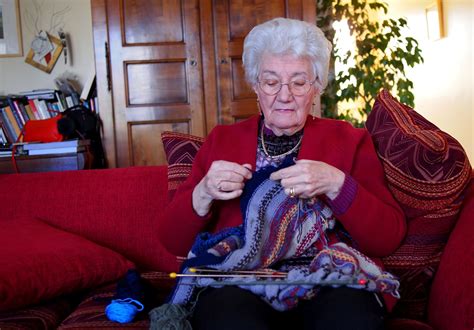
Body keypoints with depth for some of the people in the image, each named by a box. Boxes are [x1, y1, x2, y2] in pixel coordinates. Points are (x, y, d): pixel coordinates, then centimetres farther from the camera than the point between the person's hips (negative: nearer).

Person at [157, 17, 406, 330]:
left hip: (328, 282, 0)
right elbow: (175, 242, 12)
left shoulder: (350, 140, 13)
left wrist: (336, 184, -12)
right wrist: (203, 193, -8)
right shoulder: (221, 140, 16)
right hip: (237, 284, 0)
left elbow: (389, 239, 3)